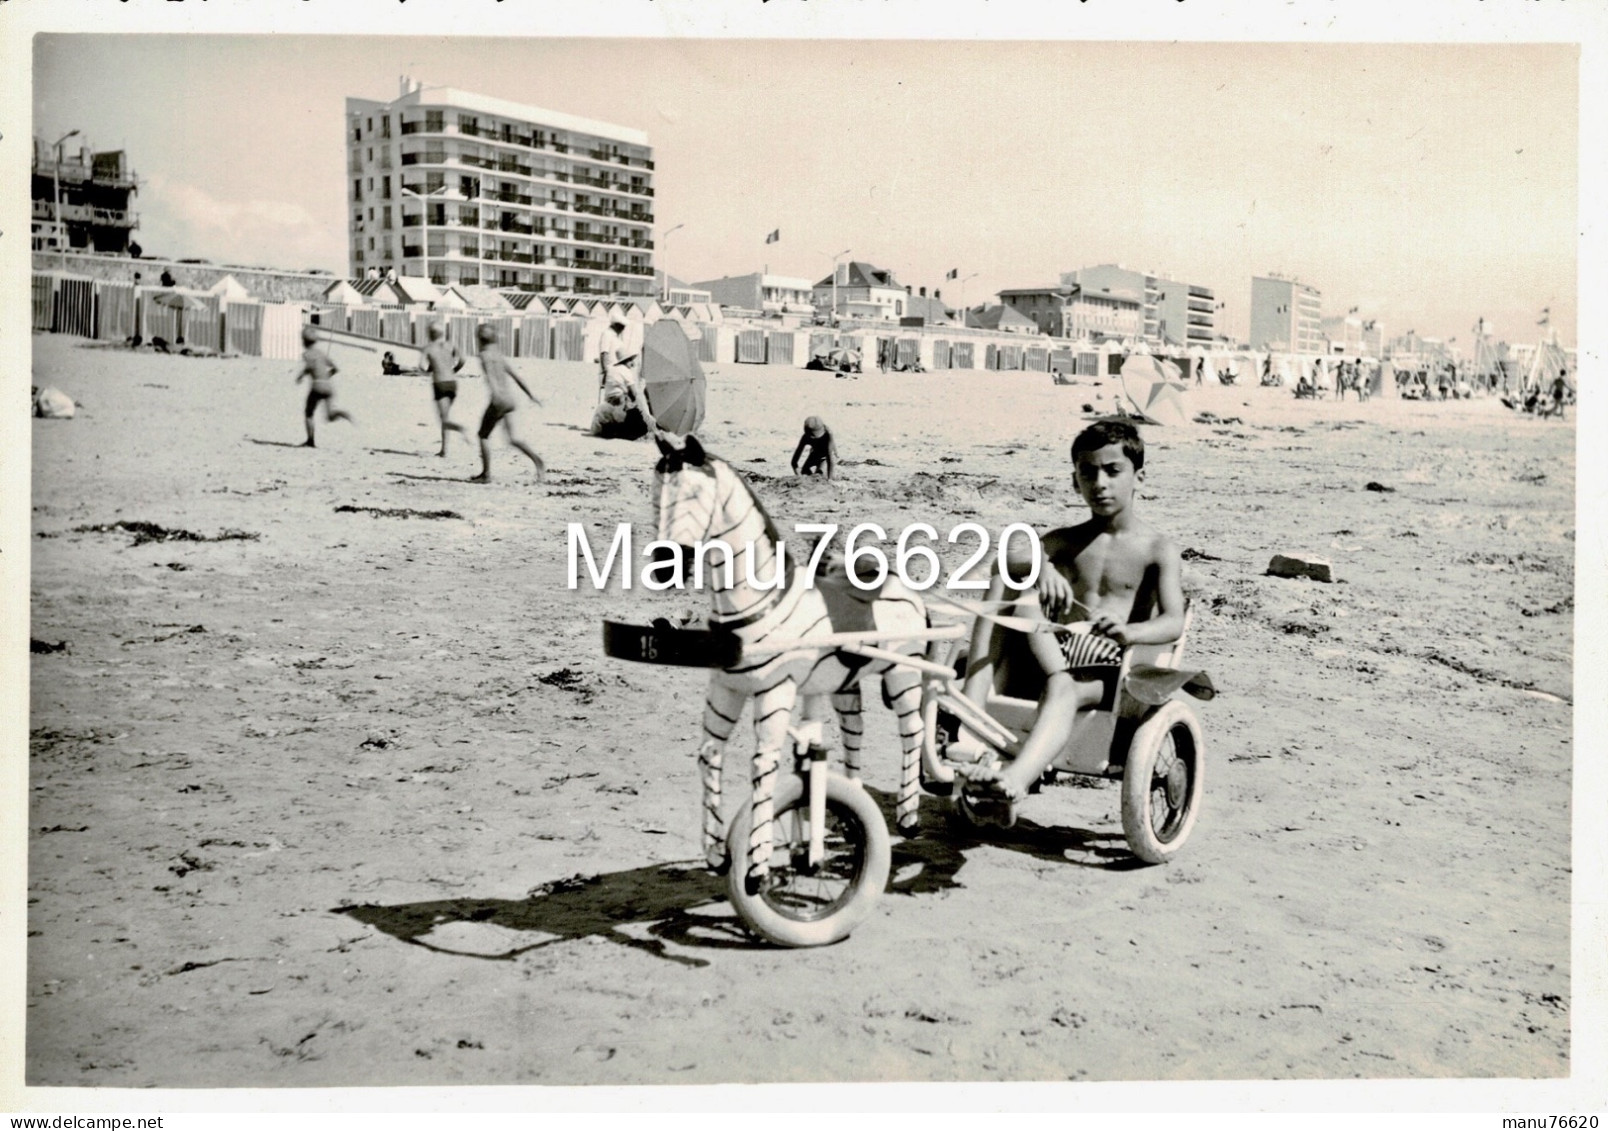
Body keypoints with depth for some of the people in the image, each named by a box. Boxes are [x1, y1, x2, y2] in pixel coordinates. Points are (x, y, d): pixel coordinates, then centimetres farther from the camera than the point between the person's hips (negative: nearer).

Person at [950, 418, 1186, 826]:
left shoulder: (1158, 549, 7)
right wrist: (1041, 566, -30)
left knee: (1063, 690, -39)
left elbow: (1174, 622, -10)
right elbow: (1005, 564, -5)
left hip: (1109, 669, -4)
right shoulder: (1064, 541, 17)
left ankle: (1013, 783, -66)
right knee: (1013, 585, -21)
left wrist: (1128, 632, -33)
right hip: (1053, 653, 4)